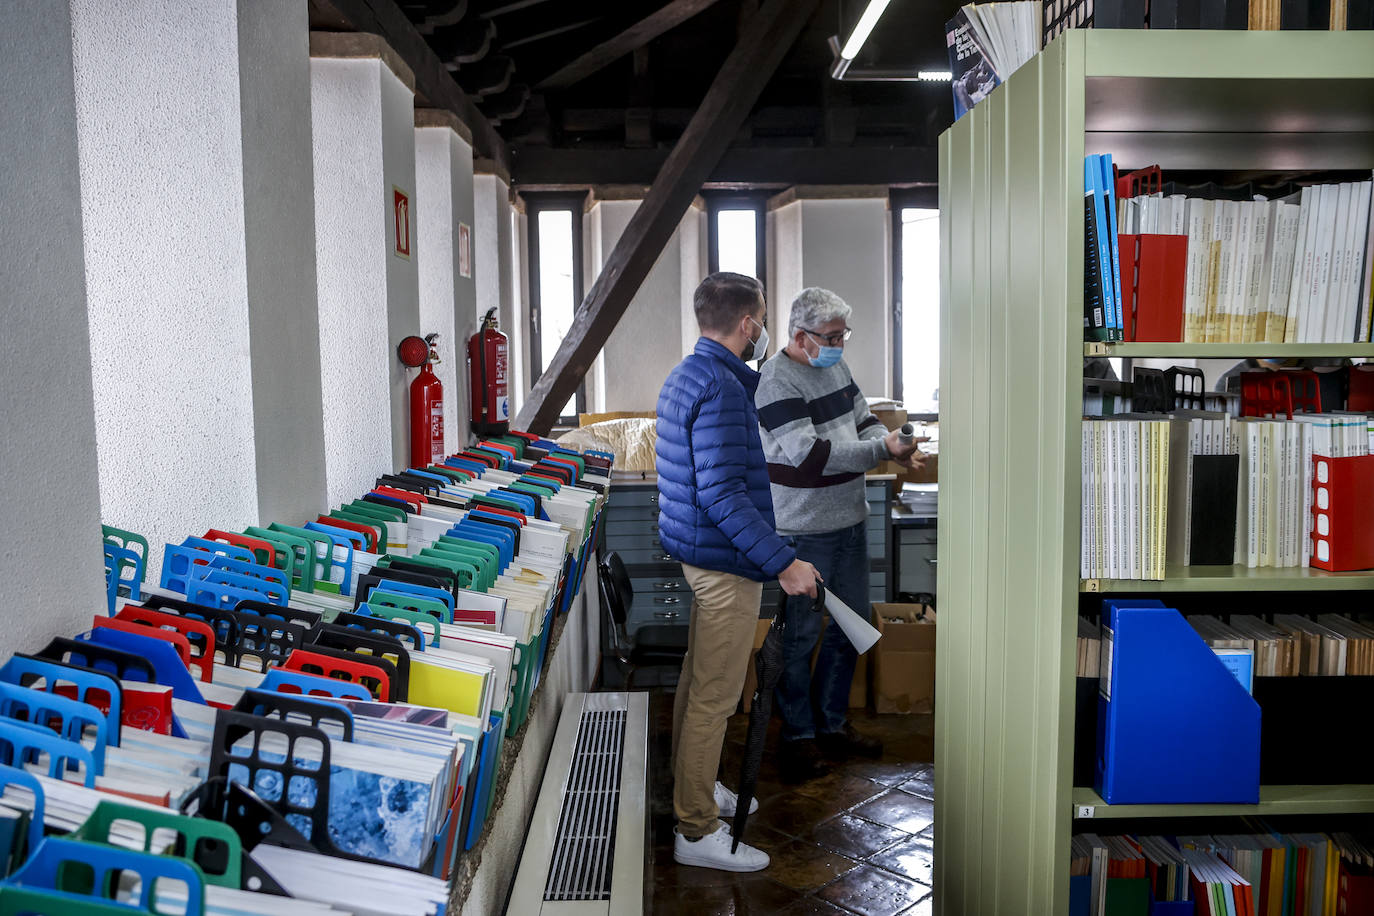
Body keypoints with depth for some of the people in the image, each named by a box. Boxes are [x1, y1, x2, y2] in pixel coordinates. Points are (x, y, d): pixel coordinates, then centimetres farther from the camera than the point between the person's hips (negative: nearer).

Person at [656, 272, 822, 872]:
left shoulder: (685, 375, 10)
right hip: (725, 563, -11)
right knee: (714, 697, -2)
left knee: (698, 683, 22)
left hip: (694, 553, 11)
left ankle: (693, 791, 38)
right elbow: (722, 493, -29)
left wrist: (758, 364, 23)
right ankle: (697, 832, 9)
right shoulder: (719, 388, -23)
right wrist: (783, 561, -29)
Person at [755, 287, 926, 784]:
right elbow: (809, 454, -26)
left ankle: (833, 724, 30)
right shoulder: (777, 381, -18)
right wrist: (881, 450, -24)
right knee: (801, 634, 2)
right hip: (805, 531, -9)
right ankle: (798, 735, 18)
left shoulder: (835, 366, 9)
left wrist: (895, 445, -2)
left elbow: (863, 419, 19)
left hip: (850, 519, 9)